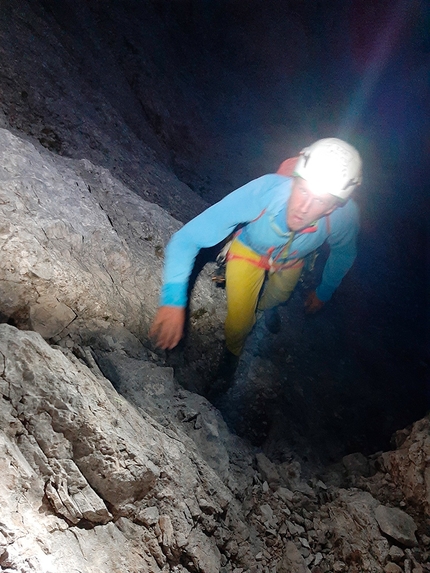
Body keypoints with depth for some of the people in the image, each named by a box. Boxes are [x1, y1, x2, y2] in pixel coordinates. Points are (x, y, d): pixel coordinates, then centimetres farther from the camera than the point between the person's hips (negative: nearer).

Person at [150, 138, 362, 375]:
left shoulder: (344, 215, -38)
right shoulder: (263, 191, -47)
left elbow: (343, 253, -11)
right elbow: (186, 240, -44)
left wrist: (324, 293, 4)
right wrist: (173, 300, -56)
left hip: (291, 260, 3)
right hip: (249, 250, -3)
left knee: (277, 298, 31)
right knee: (239, 324, -1)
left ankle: (263, 306, 70)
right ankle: (231, 355, 37)